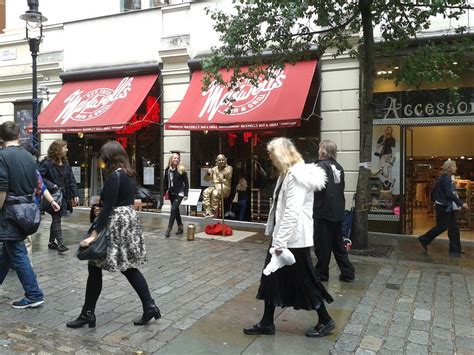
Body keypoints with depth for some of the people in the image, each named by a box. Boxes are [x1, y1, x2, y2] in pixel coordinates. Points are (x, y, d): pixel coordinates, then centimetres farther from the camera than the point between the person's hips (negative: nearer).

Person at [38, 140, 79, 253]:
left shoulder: (65, 164, 11)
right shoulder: (47, 163, -11)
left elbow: (71, 180, 10)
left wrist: (75, 195, 4)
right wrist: (51, 185, -22)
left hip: (63, 196, 7)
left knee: (56, 219, 15)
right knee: (56, 219, -6)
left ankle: (52, 242, 26)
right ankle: (60, 243, -3)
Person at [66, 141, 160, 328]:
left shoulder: (114, 176, -17)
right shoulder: (130, 174, 10)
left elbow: (108, 207, -21)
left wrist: (94, 234, -21)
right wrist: (102, 212, 18)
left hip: (116, 225, -9)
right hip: (130, 222, 9)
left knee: (95, 267, 4)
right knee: (129, 267, 13)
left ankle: (88, 314, 14)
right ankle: (150, 306, 12)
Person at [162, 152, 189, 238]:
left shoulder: (182, 170, -6)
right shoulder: (167, 170, 4)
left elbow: (186, 182, -5)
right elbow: (165, 182, 9)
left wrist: (186, 194, -8)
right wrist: (164, 192, 2)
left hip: (179, 193, -5)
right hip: (171, 193, 5)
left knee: (173, 210, -14)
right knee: (176, 210, 14)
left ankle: (169, 229, -13)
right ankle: (180, 227, 26)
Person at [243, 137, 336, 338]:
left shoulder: (297, 174, -18)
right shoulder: (288, 174, 15)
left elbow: (293, 212, -25)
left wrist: (281, 242, -25)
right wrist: (277, 238, 17)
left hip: (294, 239, -10)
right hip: (283, 236, 10)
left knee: (304, 281, 5)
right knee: (271, 278, 12)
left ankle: (325, 321, 24)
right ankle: (267, 323, 24)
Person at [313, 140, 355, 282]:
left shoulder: (321, 166, -15)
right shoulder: (338, 167, 9)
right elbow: (341, 188, 14)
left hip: (324, 211, -7)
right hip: (337, 211, 8)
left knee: (322, 245, 5)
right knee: (338, 244, 16)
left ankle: (321, 273, 16)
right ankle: (347, 272, 18)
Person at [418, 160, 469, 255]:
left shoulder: (447, 177, 12)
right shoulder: (445, 178, -17)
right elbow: (449, 194, -24)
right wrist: (461, 203, -24)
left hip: (449, 207, 10)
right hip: (444, 207, -10)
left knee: (454, 227, 8)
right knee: (442, 226, -3)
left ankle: (455, 249, 13)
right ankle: (424, 240, 11)